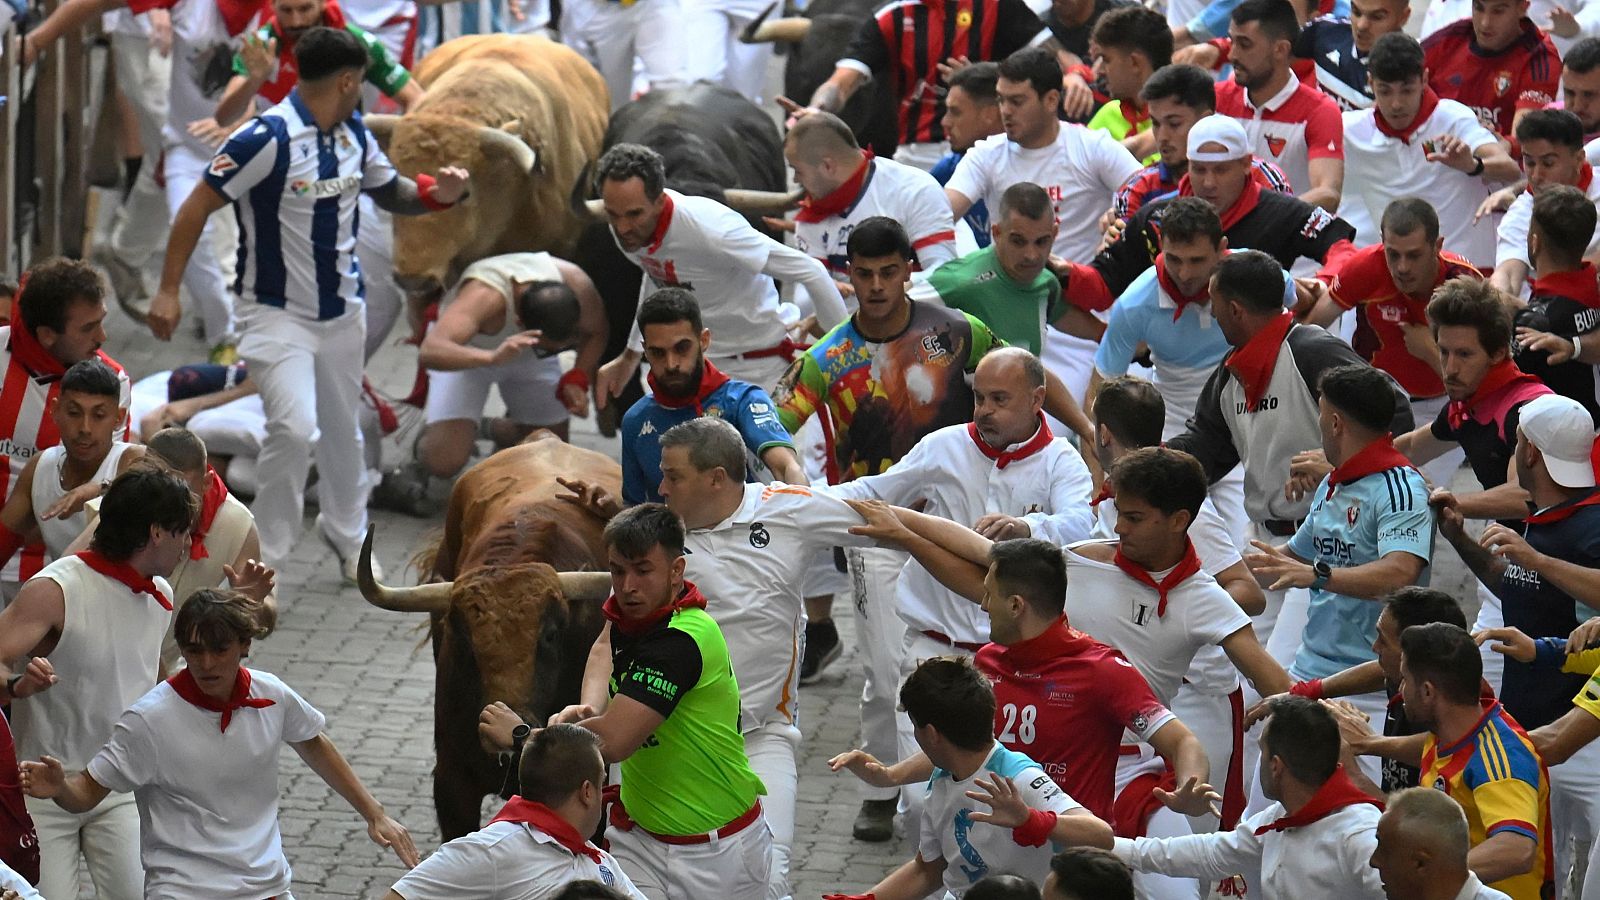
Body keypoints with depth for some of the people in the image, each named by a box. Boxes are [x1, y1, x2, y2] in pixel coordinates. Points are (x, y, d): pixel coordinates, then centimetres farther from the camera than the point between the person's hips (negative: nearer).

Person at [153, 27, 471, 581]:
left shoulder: (354, 136, 1)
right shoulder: (267, 138, -21)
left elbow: (392, 194, 17)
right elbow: (199, 206, -17)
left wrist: (436, 194, -6)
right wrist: (168, 291, -21)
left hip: (342, 313, 7)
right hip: (279, 317, -7)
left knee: (342, 431, 16)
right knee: (295, 427, -19)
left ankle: (347, 537, 37)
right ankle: (264, 558, -3)